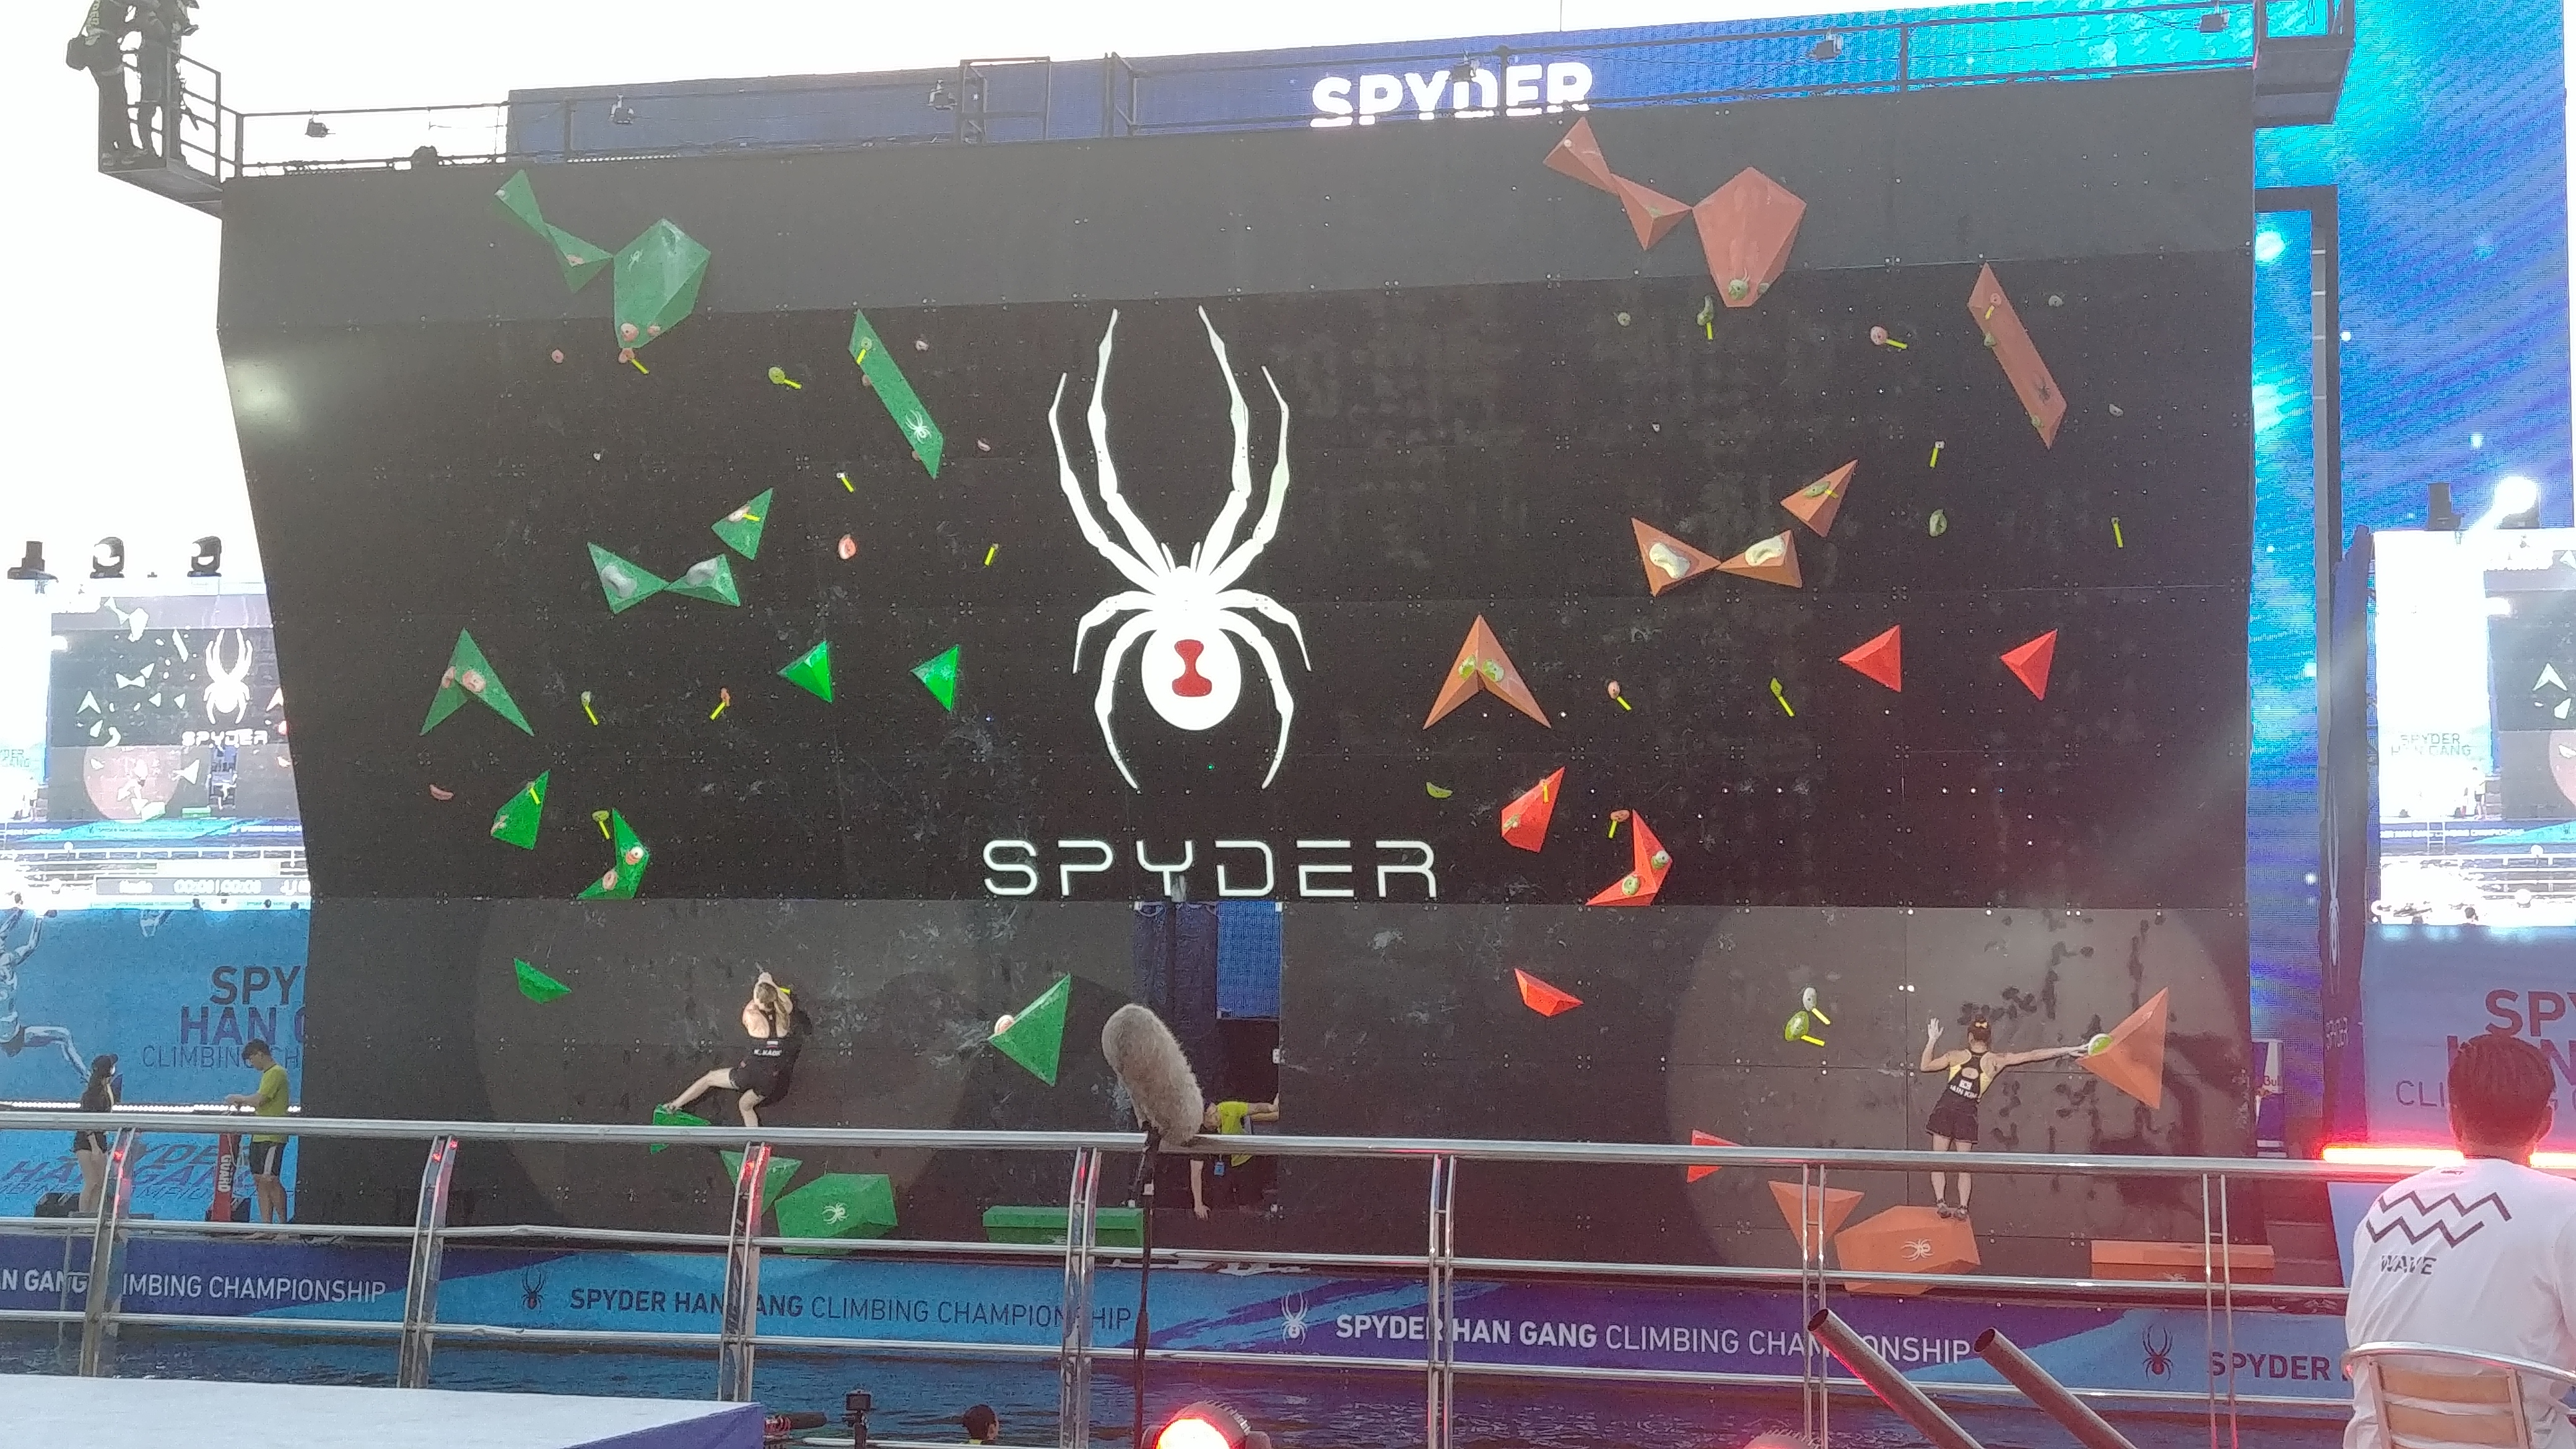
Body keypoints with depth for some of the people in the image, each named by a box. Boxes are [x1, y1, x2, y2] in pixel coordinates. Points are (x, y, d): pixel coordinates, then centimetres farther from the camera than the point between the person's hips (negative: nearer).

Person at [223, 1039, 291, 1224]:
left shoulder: (276, 1073, -11)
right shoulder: (268, 1073, 21)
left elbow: (259, 1100, -19)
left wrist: (239, 1098, -3)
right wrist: (243, 1101, 11)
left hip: (273, 1136, -10)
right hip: (260, 1136, 10)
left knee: (269, 1179, -13)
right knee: (260, 1180, 6)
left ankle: (284, 1224, -10)